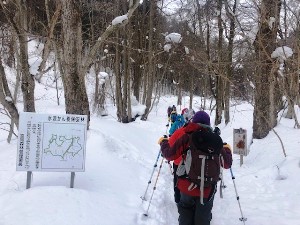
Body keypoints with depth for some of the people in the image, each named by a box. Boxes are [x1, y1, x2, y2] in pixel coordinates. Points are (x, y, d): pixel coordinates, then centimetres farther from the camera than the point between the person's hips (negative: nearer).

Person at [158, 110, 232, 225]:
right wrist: (227, 150, 23)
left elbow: (170, 155, -9)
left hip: (187, 186, 0)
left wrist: (163, 142, 11)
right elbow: (226, 163, 2)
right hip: (208, 189, 0)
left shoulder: (186, 137, -9)